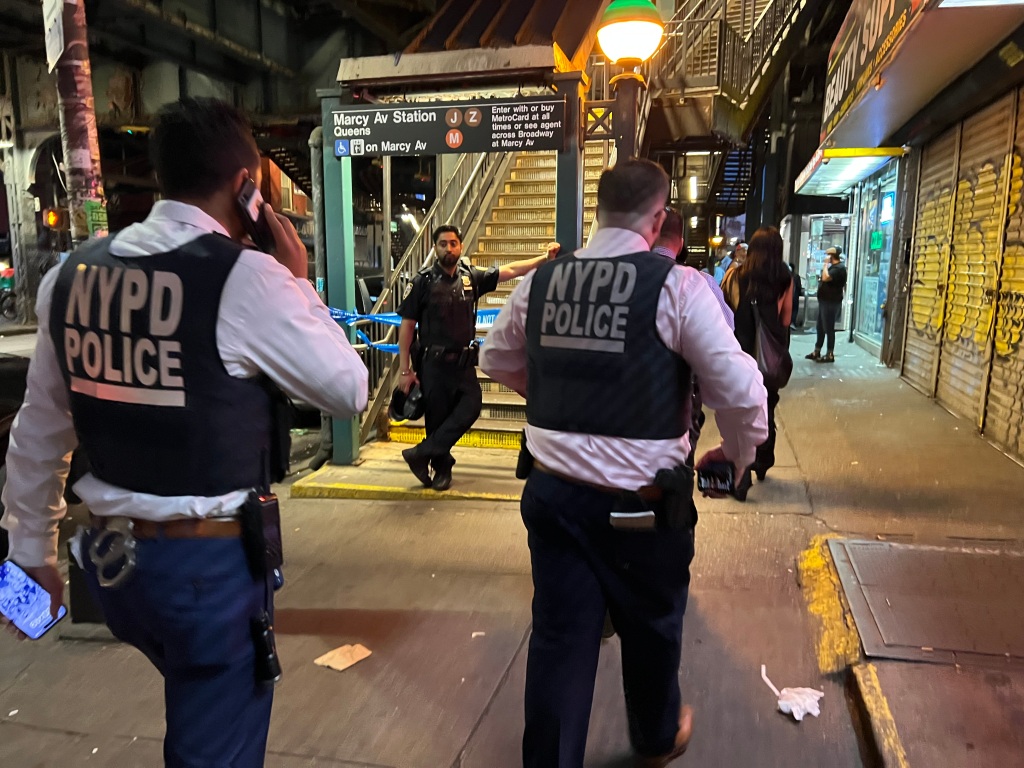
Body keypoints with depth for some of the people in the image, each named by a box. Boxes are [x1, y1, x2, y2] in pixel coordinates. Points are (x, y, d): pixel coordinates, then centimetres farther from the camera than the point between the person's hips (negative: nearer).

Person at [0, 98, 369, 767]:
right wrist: (300, 282, 0)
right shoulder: (248, 277, -18)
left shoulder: (73, 274, 1)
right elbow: (348, 390, -8)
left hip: (110, 554, 6)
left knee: (198, 712, 31)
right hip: (213, 560, -6)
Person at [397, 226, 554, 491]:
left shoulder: (471, 277, 4)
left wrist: (545, 258, -2)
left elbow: (510, 270, 8)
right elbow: (407, 326, -5)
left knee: (470, 407, -11)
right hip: (434, 363, -3)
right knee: (438, 419, 4)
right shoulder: (424, 281, -6)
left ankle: (422, 454, -1)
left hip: (464, 362, 3)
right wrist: (405, 370, -8)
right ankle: (442, 468, 25)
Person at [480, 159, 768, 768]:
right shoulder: (678, 286, -13)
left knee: (559, 637, 14)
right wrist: (740, 452, 8)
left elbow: (498, 362, 15)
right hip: (643, 501, -2)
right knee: (652, 628, 23)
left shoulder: (539, 282, 1)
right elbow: (740, 388, -12)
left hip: (553, 492, 3)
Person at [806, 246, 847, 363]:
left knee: (828, 329, -6)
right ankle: (817, 352, 20)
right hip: (825, 302, 10)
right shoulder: (834, 267, 17)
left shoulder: (839, 268, -15)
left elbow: (825, 278, -30)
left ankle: (830, 355, -1)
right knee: (820, 328, 13)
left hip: (831, 303, -10)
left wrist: (826, 263, -21)